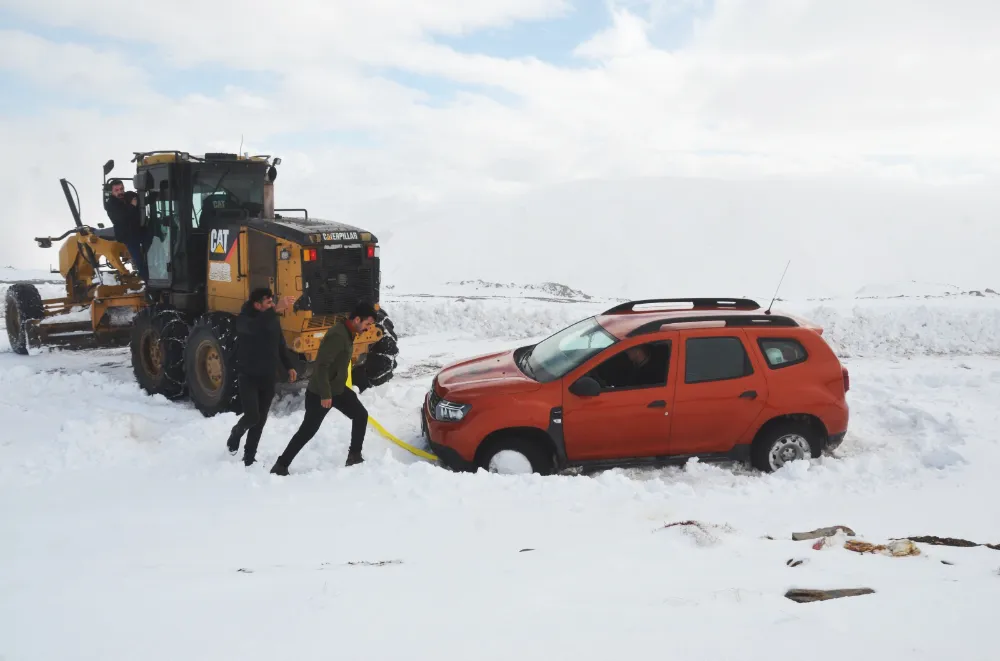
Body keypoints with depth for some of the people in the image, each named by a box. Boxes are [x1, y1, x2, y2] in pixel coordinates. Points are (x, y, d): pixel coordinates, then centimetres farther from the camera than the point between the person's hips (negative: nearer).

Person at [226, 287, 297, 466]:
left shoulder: (273, 320, 6)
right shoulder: (244, 319, -13)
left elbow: (281, 345, 18)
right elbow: (256, 327, -38)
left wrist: (289, 367, 11)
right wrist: (277, 309, -47)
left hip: (268, 378, 5)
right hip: (248, 376, -5)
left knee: (260, 420, 6)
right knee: (252, 416, -15)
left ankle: (249, 457, 18)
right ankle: (235, 436, 18)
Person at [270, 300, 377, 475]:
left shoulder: (348, 333, 5)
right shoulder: (338, 335, -26)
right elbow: (322, 365, -29)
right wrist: (325, 394, -28)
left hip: (338, 389, 9)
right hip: (319, 393, -9)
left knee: (361, 415, 8)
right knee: (307, 430, -1)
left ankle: (354, 456, 17)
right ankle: (281, 466, 9)